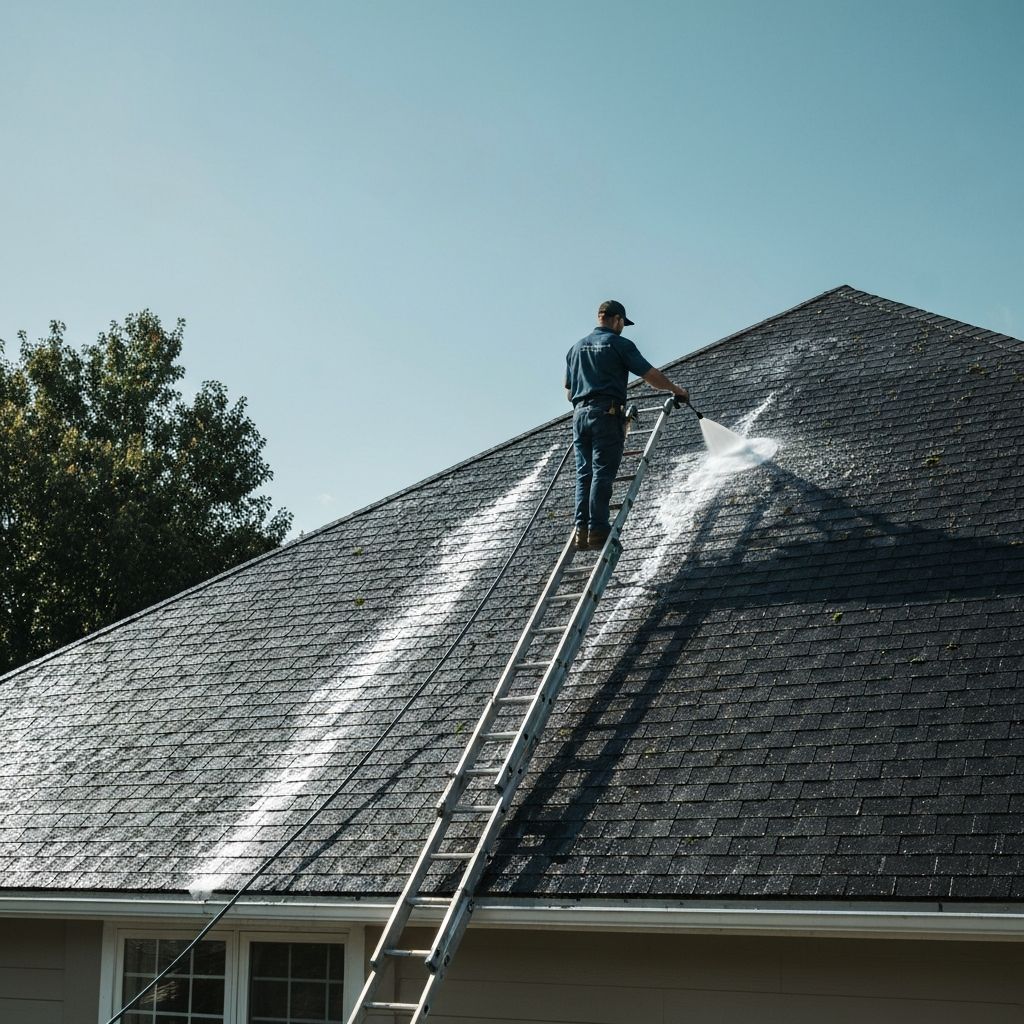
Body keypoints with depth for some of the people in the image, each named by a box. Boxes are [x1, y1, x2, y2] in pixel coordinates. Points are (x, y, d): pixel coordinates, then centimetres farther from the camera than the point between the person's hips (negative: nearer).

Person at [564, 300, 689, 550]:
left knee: (584, 474, 5)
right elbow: (650, 375, -1)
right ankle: (597, 530, -14)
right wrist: (675, 389, 13)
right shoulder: (619, 344, 1)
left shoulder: (576, 348, 19)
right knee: (603, 473, -9)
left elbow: (569, 393, 21)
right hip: (607, 413, -6)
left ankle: (582, 530, -4)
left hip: (580, 414, 6)